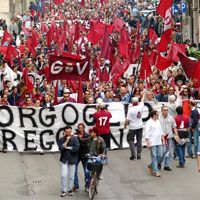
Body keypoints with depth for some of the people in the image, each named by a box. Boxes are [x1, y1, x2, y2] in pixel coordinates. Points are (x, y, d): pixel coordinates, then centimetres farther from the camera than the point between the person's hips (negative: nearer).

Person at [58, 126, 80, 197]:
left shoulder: (75, 139, -4)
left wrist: (67, 147, -14)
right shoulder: (61, 139, 0)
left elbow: (76, 148, -16)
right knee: (64, 175, -9)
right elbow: (61, 148, -15)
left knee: (71, 176, 6)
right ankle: (63, 191, 2)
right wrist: (67, 141, -18)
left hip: (72, 160, 0)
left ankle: (70, 190, 20)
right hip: (64, 160, 0)